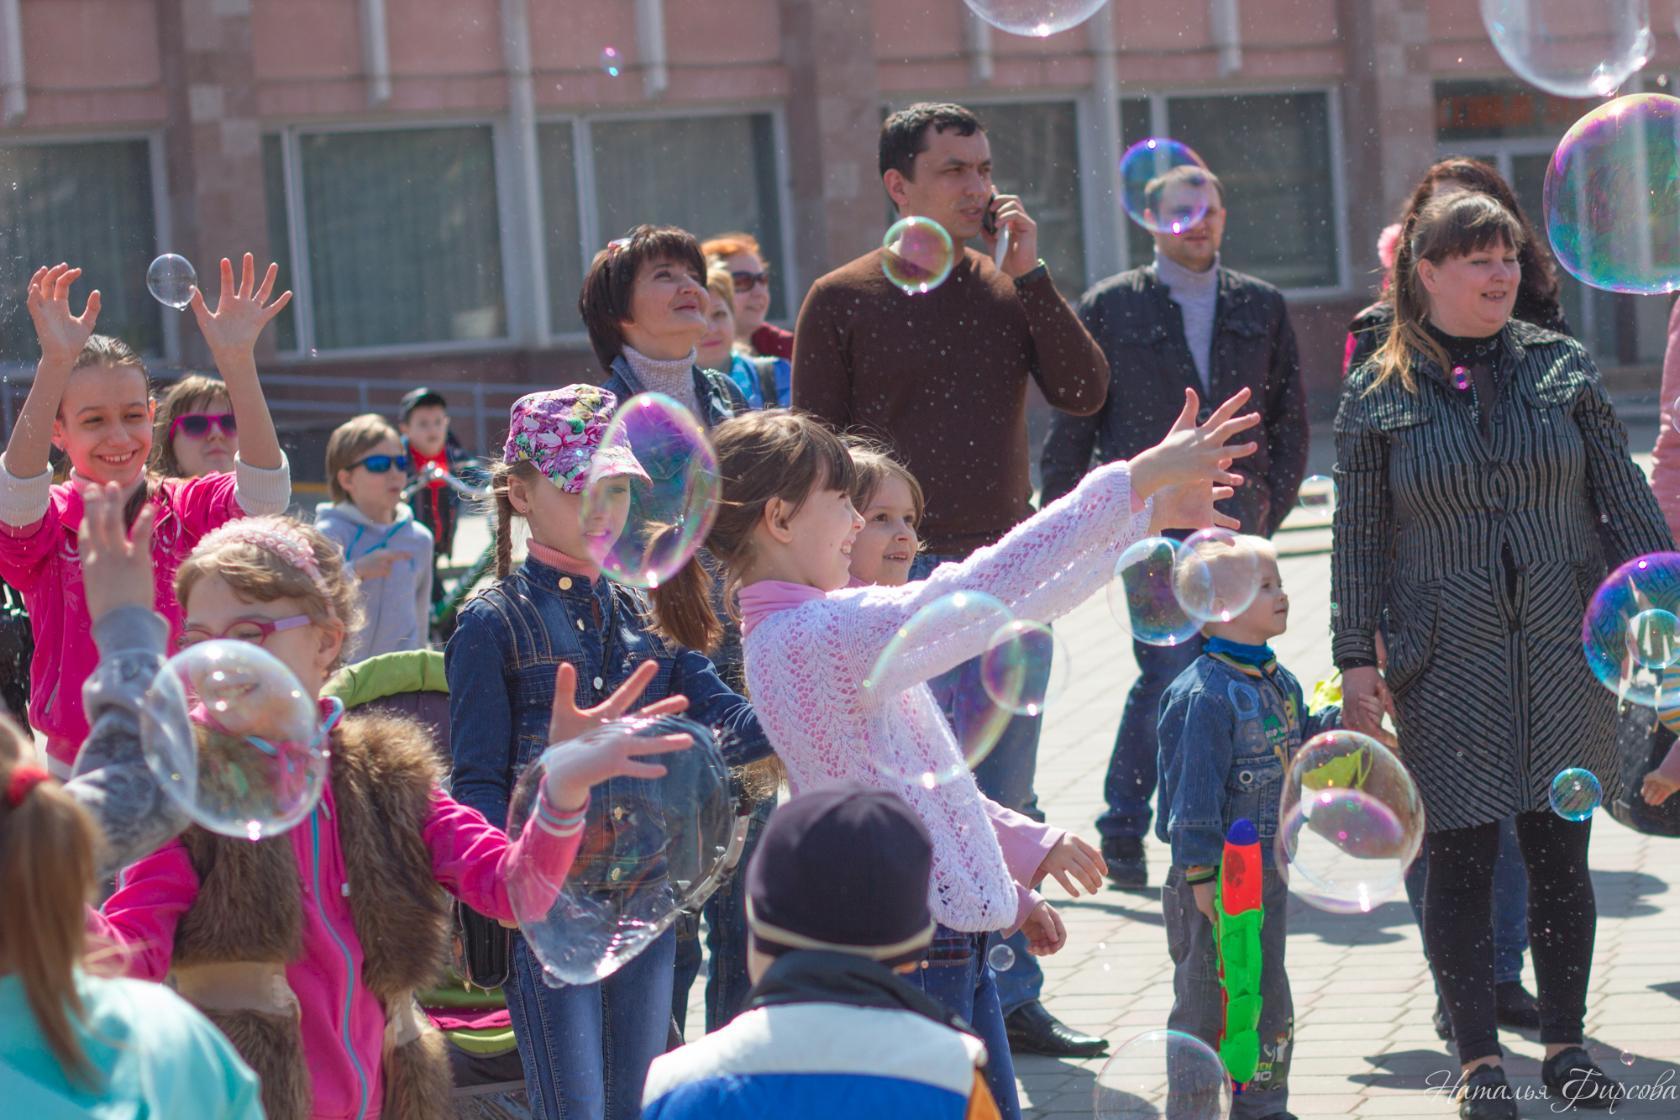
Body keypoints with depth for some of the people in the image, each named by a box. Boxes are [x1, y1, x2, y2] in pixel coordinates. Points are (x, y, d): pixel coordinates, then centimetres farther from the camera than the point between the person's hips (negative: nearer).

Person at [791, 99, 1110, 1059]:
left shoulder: (1011, 288, 11)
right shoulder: (845, 299, -1)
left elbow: (1084, 394, -2)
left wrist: (1030, 274, -8)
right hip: (903, 577, -4)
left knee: (1007, 803, 10)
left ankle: (1012, 998, 18)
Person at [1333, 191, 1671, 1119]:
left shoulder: (1560, 366, 6)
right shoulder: (1376, 395, 1)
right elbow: (1358, 537, 2)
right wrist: (1356, 656, -2)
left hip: (1566, 652, 2)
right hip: (1447, 664, -2)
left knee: (1560, 852, 5)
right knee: (1460, 860, -1)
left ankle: (1565, 1045, 18)